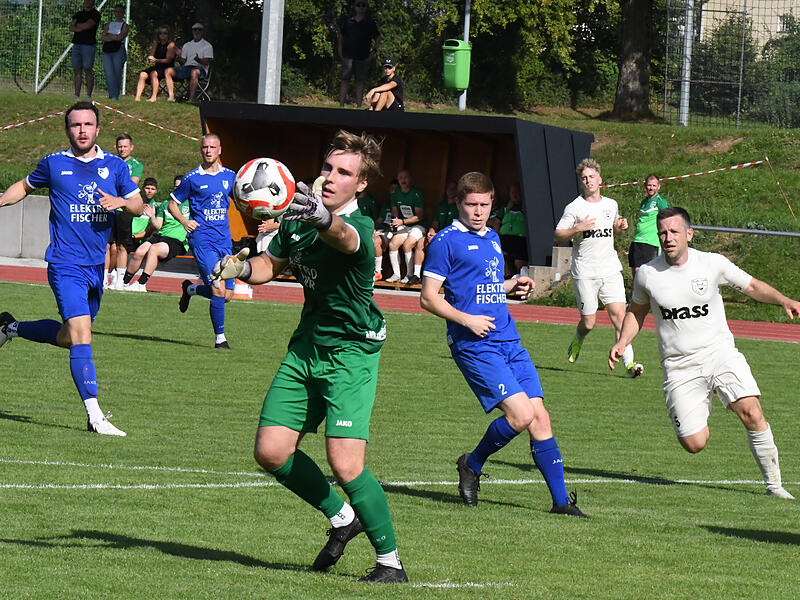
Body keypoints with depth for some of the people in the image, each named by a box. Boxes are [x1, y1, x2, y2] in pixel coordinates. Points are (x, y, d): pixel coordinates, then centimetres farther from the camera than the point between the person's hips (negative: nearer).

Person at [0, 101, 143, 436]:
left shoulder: (114, 166, 7)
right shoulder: (54, 164, 2)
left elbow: (138, 205, 8)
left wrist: (120, 201, -13)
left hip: (96, 266, 5)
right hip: (66, 266, -5)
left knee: (68, 336, 18)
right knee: (81, 335, -18)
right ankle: (95, 415, -21)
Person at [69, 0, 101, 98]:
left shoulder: (95, 14, 1)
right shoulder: (78, 14, 18)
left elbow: (87, 25, -13)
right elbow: (71, 28, 6)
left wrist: (76, 25, 3)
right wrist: (80, 28, -11)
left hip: (89, 45, -5)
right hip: (76, 45, 5)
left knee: (88, 71, -7)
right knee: (77, 71, 3)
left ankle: (88, 95, -7)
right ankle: (76, 95, 4)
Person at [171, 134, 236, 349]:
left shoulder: (229, 176, 11)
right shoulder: (191, 178, 1)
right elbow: (173, 204, 8)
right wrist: (184, 221, -10)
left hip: (224, 238, 5)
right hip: (202, 237, -5)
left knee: (227, 296, 5)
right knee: (218, 290, -16)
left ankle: (191, 289, 33)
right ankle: (220, 338, -6)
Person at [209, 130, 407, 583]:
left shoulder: (361, 228, -20)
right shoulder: (298, 218, 2)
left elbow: (343, 236, -46)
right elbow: (274, 262, 20)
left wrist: (323, 219, -69)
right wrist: (243, 268, -3)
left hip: (352, 351, -7)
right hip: (306, 346, 7)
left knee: (345, 463, -18)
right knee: (272, 451, 3)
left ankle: (390, 560, 0)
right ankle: (342, 518, 26)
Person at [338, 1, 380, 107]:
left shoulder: (370, 24, 8)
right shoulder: (348, 21, 11)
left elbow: (378, 38, 15)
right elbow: (340, 37, 18)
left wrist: (374, 50, 2)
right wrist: (340, 50, 7)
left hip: (363, 57, 0)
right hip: (348, 56, 0)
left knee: (360, 81, 2)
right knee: (345, 79, -4)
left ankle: (359, 105, 4)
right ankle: (341, 104, -4)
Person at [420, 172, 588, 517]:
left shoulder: (492, 238, 19)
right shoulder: (447, 241, -4)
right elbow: (428, 297, -6)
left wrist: (514, 287, 13)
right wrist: (467, 320, -17)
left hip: (509, 341, 7)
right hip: (474, 345, -7)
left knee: (539, 418, 0)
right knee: (521, 414, -18)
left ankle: (561, 501, 4)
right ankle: (472, 465, 7)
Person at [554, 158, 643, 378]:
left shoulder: (611, 205, 12)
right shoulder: (574, 207, -2)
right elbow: (558, 236, -3)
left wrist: (621, 227, 7)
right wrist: (577, 229, -19)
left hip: (611, 270, 3)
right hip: (585, 273, -3)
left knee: (619, 315, -11)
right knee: (588, 322, -1)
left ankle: (629, 363, -14)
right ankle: (577, 342, 33)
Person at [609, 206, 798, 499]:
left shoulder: (713, 264, -3)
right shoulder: (647, 274, -1)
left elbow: (752, 286, 11)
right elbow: (637, 311, 18)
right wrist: (622, 342, 3)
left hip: (719, 352, 0)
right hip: (679, 366, 0)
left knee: (751, 412, -23)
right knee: (694, 443, -10)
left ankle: (773, 483, -9)